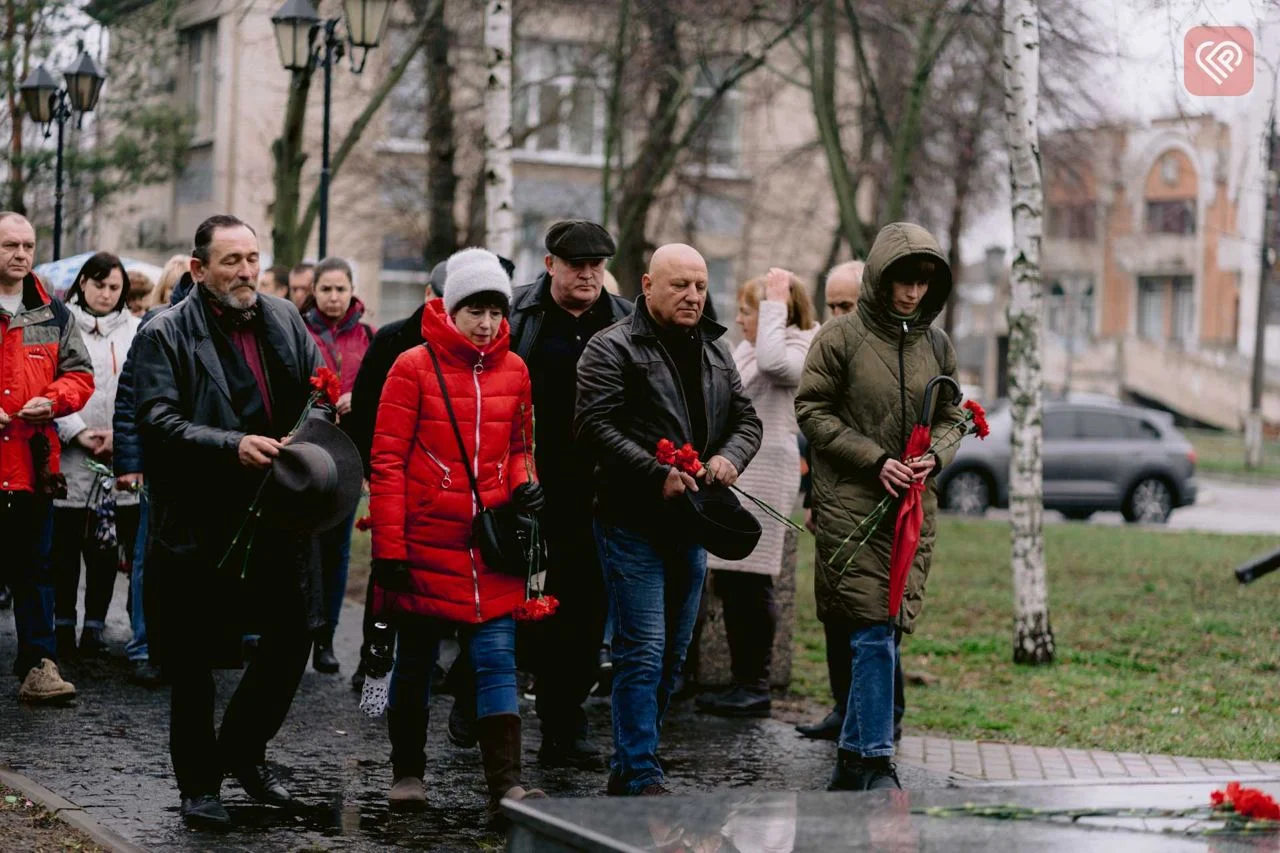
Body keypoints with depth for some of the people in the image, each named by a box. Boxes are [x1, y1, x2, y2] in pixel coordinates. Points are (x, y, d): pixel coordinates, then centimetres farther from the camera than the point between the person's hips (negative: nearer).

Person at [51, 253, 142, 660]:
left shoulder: (135, 330, 9)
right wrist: (78, 433, -11)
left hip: (120, 457, 2)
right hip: (71, 458, -2)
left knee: (107, 548, 4)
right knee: (67, 545, 2)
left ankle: (95, 626, 12)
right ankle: (63, 626, 9)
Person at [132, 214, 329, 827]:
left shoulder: (283, 320, 10)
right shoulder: (166, 335, -6)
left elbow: (319, 389, 20)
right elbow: (158, 421, -16)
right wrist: (232, 446, -27)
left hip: (278, 517, 5)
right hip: (200, 523, -5)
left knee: (293, 636, 8)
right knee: (195, 662, 4)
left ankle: (244, 750, 30)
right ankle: (199, 784, 18)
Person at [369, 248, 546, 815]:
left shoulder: (513, 370, 6)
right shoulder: (414, 366, -6)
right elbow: (387, 461, -7)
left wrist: (523, 484, -2)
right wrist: (389, 548, -11)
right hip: (425, 545, -3)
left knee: (497, 661, -5)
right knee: (415, 661, 10)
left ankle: (505, 785, -8)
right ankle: (407, 773, 25)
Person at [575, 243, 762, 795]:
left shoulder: (716, 352, 16)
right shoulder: (612, 349, -7)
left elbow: (746, 419, 19)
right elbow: (594, 427, -16)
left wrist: (730, 456, -4)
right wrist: (658, 474, -21)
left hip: (691, 523, 7)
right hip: (634, 522, -7)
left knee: (672, 655, 11)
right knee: (642, 651, -10)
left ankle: (625, 769, 20)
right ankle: (642, 779, -7)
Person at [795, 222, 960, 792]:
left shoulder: (936, 348, 12)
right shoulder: (840, 339, -3)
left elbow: (951, 420, 18)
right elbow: (813, 411, -4)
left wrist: (934, 457, -4)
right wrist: (876, 460, -12)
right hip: (850, 505, -5)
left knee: (885, 635, 6)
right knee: (874, 633, -12)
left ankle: (852, 761, 17)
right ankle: (876, 765, -7)